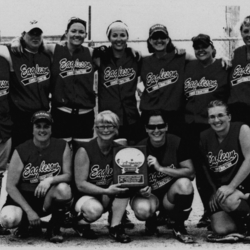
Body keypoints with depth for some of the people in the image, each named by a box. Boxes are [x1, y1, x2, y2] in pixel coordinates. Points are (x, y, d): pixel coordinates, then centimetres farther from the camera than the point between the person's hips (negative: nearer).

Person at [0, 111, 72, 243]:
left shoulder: (62, 147, -5)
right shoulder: (21, 151, -9)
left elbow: (68, 175, -7)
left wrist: (50, 180, -29)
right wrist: (29, 211, -17)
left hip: (49, 198, 1)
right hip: (23, 197, 0)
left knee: (63, 188, -33)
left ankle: (54, 228, -6)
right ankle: (26, 224, 9)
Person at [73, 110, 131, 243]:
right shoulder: (84, 151, -16)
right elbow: (80, 184, -17)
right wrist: (106, 191, -28)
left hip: (109, 197, 5)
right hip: (85, 196, -4)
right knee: (95, 210, -37)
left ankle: (115, 227, -17)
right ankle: (81, 221, 0)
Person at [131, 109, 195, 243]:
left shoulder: (176, 142, -9)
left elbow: (190, 172, -15)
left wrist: (161, 168, -24)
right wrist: (141, 190, -27)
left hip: (171, 193, 0)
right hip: (150, 194, 0)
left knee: (184, 183, -33)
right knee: (142, 209, -34)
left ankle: (179, 227, -8)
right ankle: (151, 222, 8)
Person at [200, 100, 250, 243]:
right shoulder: (204, 138, 2)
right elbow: (204, 167, 9)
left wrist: (231, 186, -25)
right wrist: (214, 191, -2)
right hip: (219, 189, 4)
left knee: (229, 201, -37)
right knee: (221, 229, -17)